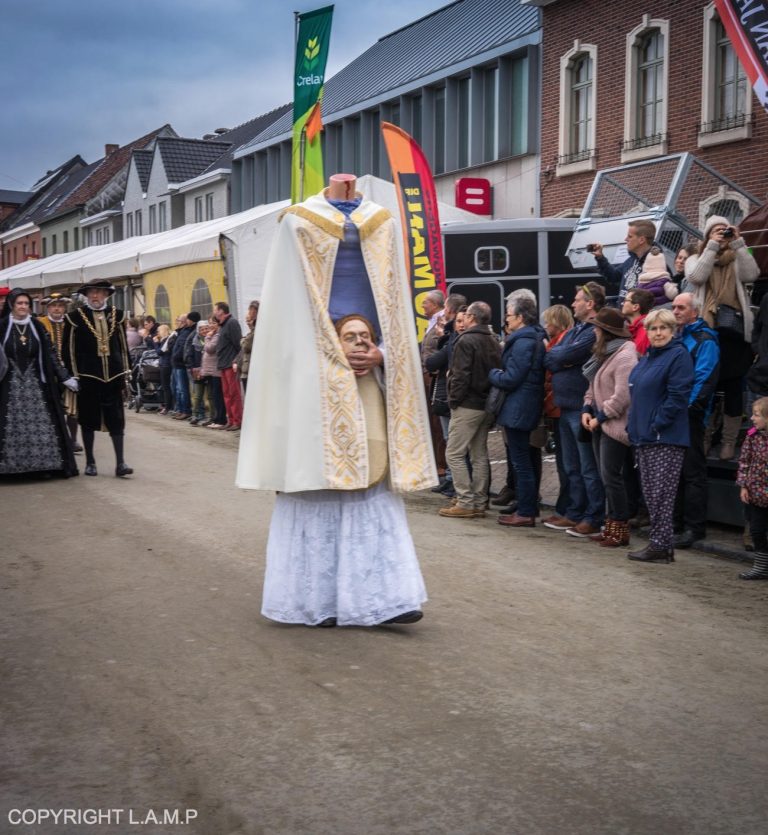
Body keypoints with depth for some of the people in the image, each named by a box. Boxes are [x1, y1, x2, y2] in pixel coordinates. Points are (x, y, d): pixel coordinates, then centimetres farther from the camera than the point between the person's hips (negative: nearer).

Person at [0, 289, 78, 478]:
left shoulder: (37, 327, 4)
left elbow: (50, 354, 5)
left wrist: (65, 377, -1)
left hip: (35, 383, 2)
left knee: (40, 425, -1)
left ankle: (42, 465, 4)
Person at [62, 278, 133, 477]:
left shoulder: (117, 315, 7)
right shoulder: (75, 317, -1)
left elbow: (123, 345, 11)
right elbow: (69, 349, -1)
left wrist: (126, 371, 7)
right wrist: (72, 375, -5)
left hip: (113, 376, 2)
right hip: (87, 377, -2)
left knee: (116, 421, 0)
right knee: (88, 420, 6)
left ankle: (120, 463, 1)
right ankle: (90, 462, 17)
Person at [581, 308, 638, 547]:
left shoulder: (624, 356, -17)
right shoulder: (604, 353, 16)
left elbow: (622, 395, -23)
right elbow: (594, 387, 21)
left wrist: (601, 416, -16)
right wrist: (587, 409, 5)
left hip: (615, 425, -10)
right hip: (601, 424, 10)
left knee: (611, 477, -7)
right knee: (606, 476, 12)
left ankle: (620, 529, 2)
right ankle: (611, 526, 18)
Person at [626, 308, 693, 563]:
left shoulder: (678, 356, -9)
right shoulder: (647, 358, 18)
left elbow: (677, 396, -17)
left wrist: (658, 424, -18)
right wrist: (634, 425, 14)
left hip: (666, 438, -9)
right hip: (644, 437, 9)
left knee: (661, 493, -7)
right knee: (649, 492, 10)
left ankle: (661, 546, -2)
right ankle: (661, 543, 17)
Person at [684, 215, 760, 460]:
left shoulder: (737, 260, 12)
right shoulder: (696, 259, 12)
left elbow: (751, 274, -7)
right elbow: (696, 277, -9)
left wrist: (739, 244, -6)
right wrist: (712, 246, -8)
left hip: (734, 330, 1)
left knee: (733, 387, 5)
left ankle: (729, 441, 13)